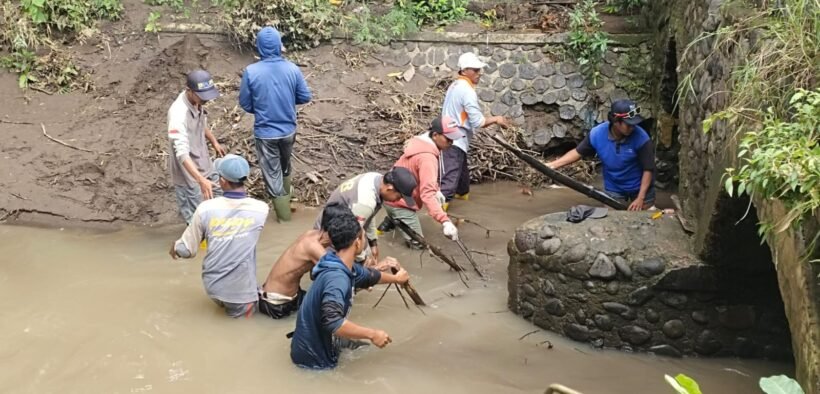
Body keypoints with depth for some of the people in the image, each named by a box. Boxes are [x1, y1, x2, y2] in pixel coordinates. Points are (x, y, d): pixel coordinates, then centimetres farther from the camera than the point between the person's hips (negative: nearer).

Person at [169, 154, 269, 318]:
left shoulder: (206, 209, -12)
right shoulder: (260, 209, -12)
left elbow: (188, 250, -3)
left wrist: (175, 248, 19)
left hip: (213, 286, 1)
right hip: (242, 290, -1)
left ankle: (222, 300, 20)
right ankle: (239, 306, 9)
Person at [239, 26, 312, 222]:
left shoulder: (251, 72, -16)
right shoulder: (292, 69, -11)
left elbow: (245, 104, -6)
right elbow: (305, 97, -1)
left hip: (265, 133, -3)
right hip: (288, 130, 3)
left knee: (272, 174, 11)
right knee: (285, 168, 27)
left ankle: (284, 216, 19)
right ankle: (285, 202, 45)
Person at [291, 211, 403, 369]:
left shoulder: (341, 265, -1)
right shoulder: (337, 277, -29)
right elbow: (332, 322, -41)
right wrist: (372, 334, -32)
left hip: (314, 346, 9)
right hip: (315, 358, -9)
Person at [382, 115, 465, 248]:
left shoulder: (423, 143, 1)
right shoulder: (427, 158, -30)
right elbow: (427, 194, -39)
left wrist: (437, 190, 8)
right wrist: (445, 221, -46)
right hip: (400, 202, -10)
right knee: (416, 243, -5)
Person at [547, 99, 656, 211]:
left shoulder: (641, 138, -28)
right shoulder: (597, 133, -21)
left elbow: (648, 169, -20)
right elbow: (578, 152, -5)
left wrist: (640, 198, -24)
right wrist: (552, 165, -14)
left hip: (640, 188, -2)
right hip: (613, 189, 2)